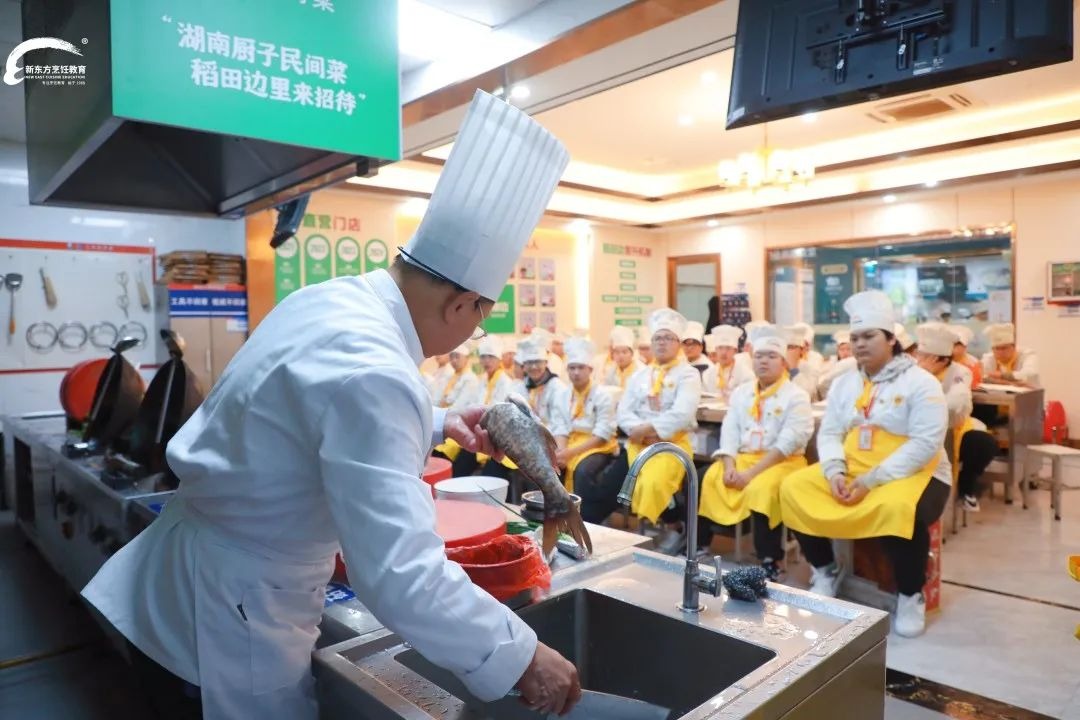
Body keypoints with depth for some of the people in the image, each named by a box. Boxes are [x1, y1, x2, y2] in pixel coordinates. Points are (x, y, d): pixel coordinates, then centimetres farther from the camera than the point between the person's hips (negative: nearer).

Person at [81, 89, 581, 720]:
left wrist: (438, 423, 9)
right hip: (230, 613, -9)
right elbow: (401, 578, -35)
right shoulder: (369, 371, -33)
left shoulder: (335, 298, -4)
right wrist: (521, 660, -23)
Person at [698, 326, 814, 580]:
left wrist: (751, 473, -21)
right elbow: (729, 431, 5)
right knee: (708, 480, -19)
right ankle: (700, 544, -6)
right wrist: (729, 466, -13)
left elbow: (788, 442, -15)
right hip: (742, 457, 5)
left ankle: (770, 561, -21)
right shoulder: (740, 392, 13)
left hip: (782, 462, -5)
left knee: (761, 489, -34)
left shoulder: (796, 396, -4)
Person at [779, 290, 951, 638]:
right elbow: (829, 432, 6)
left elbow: (925, 444, -17)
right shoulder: (844, 383, 10)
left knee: (898, 509, -38)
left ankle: (911, 596, -11)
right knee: (794, 488, -13)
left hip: (912, 474, -5)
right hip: (850, 472, 6)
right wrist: (834, 471, -16)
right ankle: (825, 571, 6)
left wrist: (872, 481, -24)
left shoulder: (921, 382, -7)